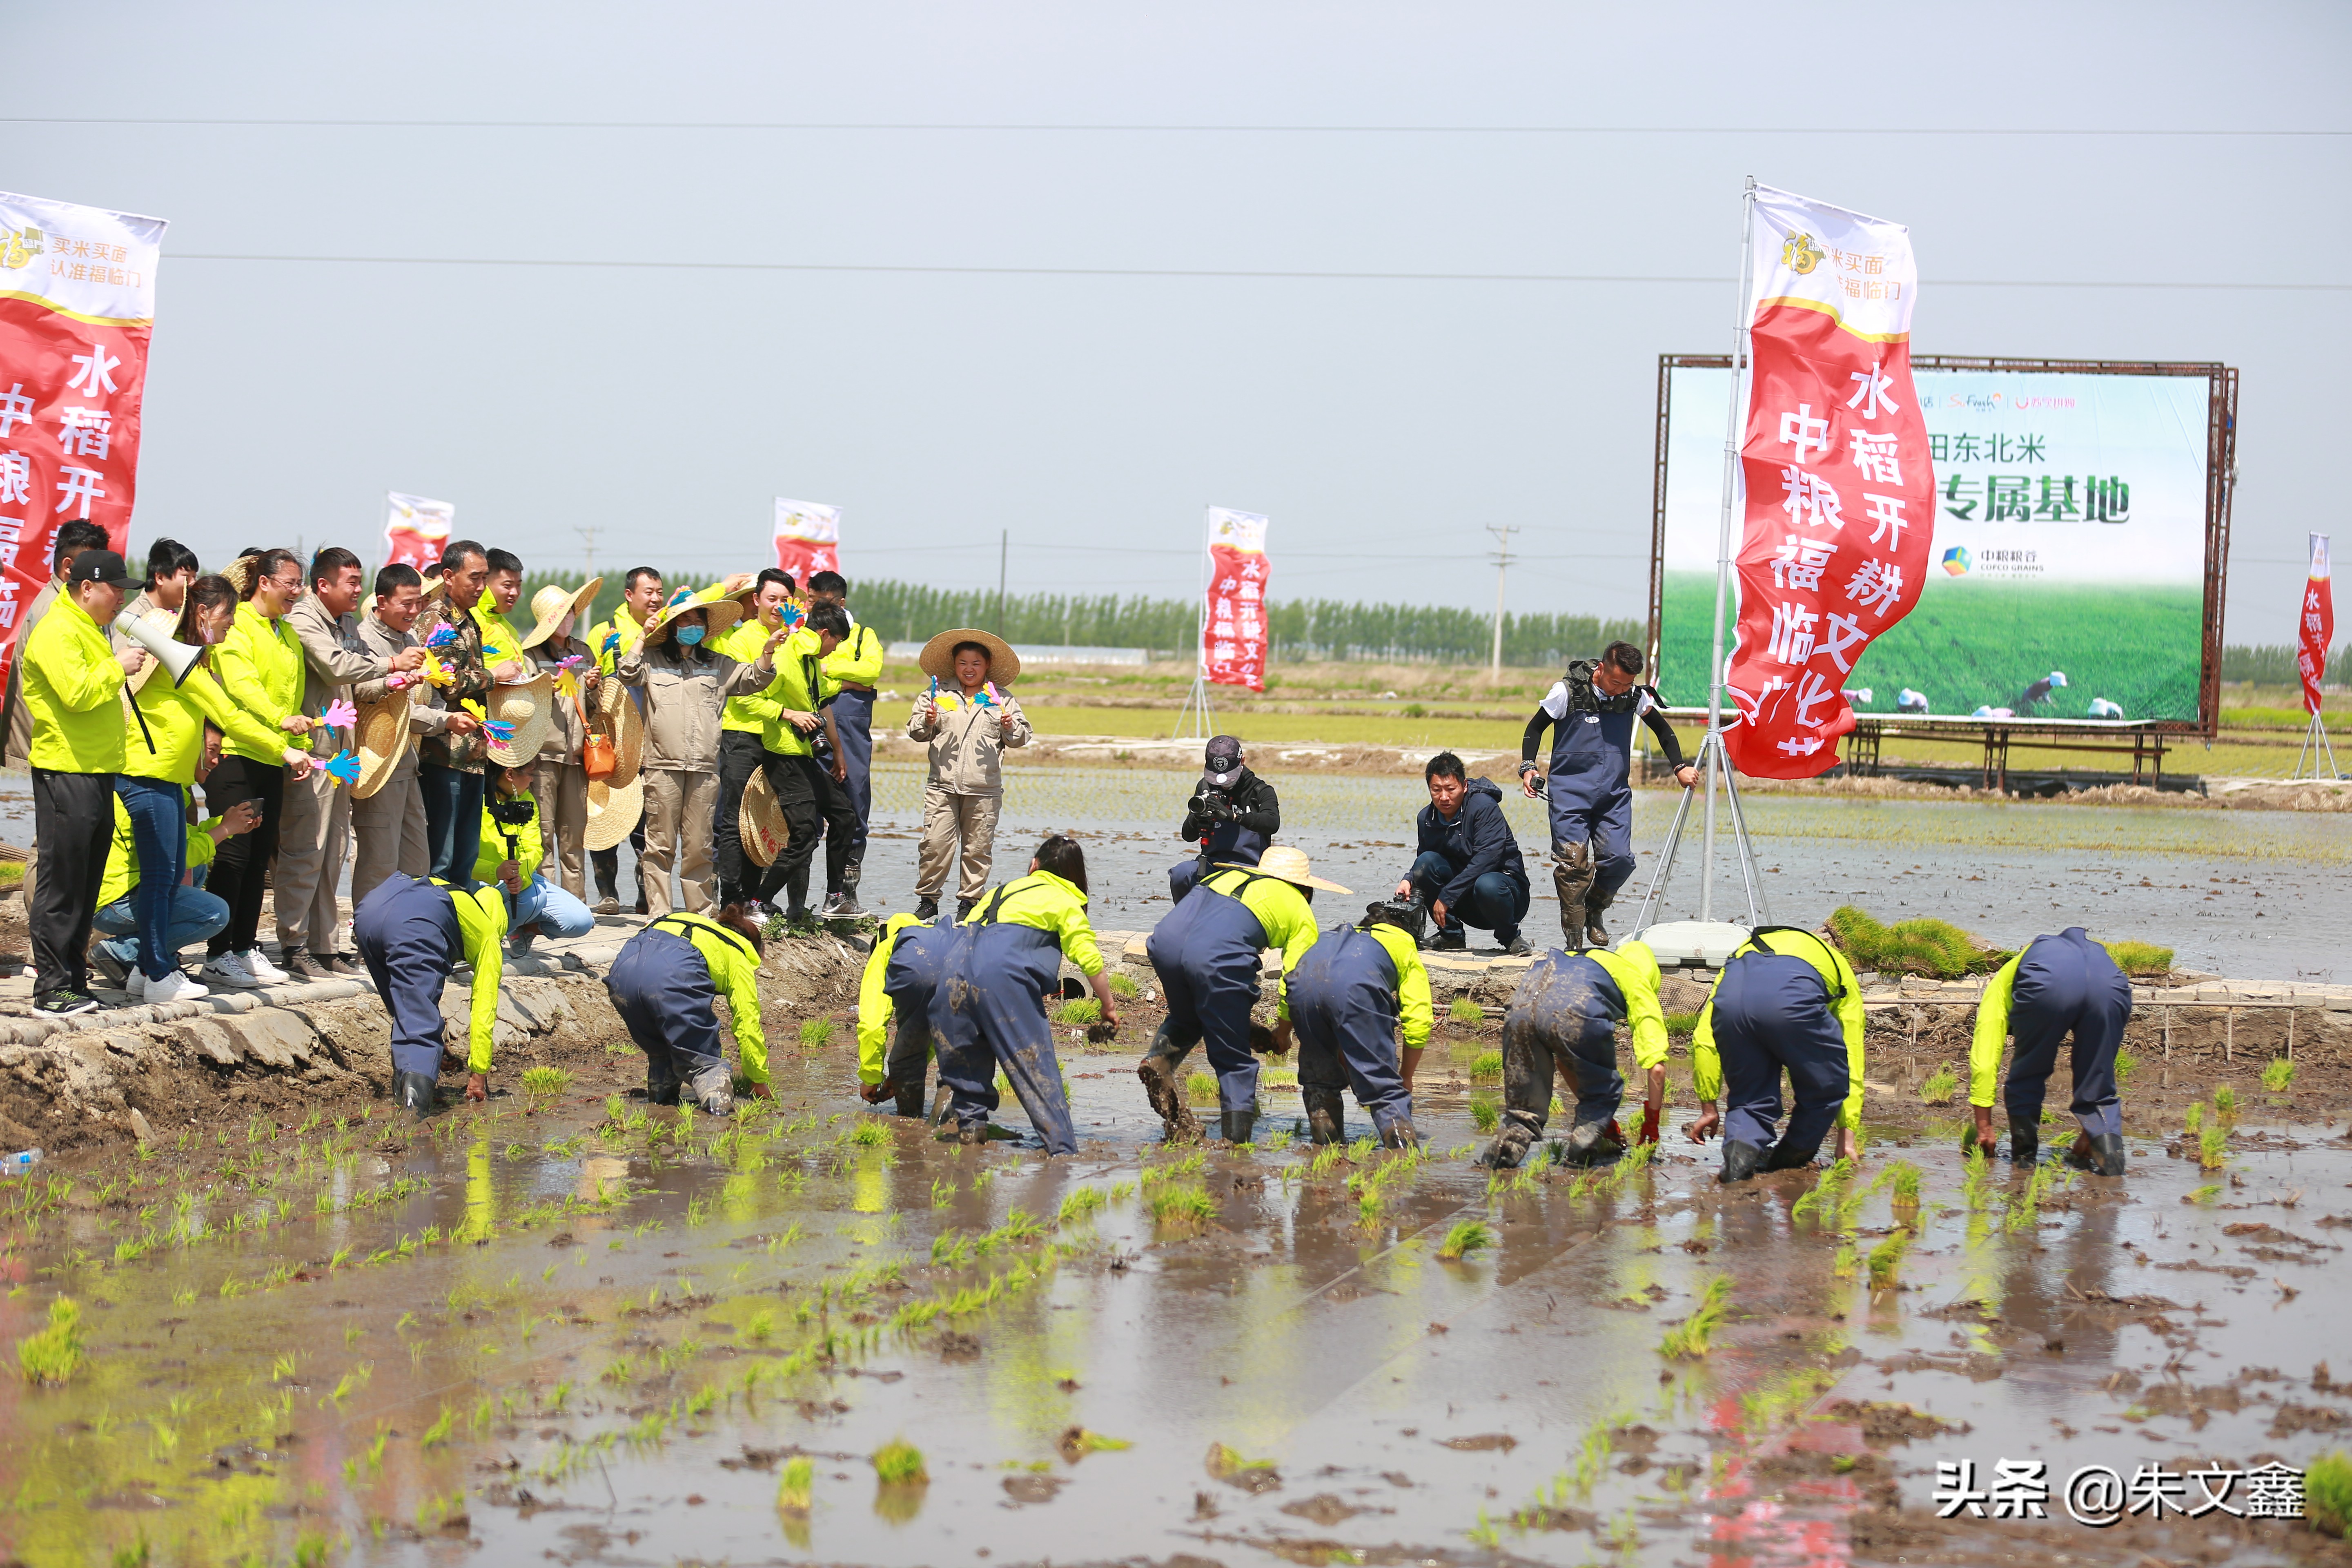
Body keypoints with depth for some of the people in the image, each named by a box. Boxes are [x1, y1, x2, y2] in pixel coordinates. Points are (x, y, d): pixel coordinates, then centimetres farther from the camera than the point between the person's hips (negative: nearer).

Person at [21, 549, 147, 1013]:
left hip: (96, 772, 10)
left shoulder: (87, 629, 20)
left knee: (85, 886, 11)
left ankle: (73, 980, 17)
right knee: (61, 883, -7)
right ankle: (52, 989, -5)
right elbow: (77, 693, -25)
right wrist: (117, 667, -15)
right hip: (65, 771, -10)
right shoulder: (58, 631, -13)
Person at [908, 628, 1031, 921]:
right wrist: (927, 723, -11)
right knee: (935, 844, -6)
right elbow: (914, 730, 10)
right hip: (942, 786, 0)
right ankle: (927, 899, 4)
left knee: (978, 848, 2)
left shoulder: (1001, 699, 9)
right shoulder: (937, 694, 10)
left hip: (984, 789, 0)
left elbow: (1022, 737, 8)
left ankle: (969, 901, 12)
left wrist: (1011, 728, -13)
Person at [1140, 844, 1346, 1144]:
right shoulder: (1301, 913, 22)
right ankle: (1236, 1142, 6)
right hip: (1219, 955, -4)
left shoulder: (1228, 874, 35)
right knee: (1234, 1061, 10)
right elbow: (1295, 980, 16)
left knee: (1186, 1019, 32)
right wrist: (1282, 1034, 33)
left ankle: (1161, 1059, 5)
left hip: (1165, 940, 4)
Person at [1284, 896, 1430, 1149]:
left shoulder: (1338, 935, 46)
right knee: (1384, 1087, 0)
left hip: (1303, 983, 4)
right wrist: (1406, 1077, 32)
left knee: (1319, 1080, 23)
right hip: (1356, 989, -4)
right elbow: (1419, 1022, 21)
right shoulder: (1406, 947, 34)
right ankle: (1404, 1147, -16)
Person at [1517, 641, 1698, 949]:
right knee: (1573, 862, -10)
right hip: (1570, 790, -3)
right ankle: (1574, 938, 1)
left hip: (1615, 794, 3)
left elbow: (1662, 729, 18)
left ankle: (1595, 911, 20)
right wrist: (1529, 767, -11)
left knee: (1619, 858, -9)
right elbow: (1536, 727, 3)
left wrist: (1679, 767, 10)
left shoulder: (1635, 695, 1)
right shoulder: (1568, 691, -8)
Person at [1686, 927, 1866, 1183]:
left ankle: (1741, 1147, -5)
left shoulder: (1743, 953, 44)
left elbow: (1704, 1039, 32)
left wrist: (1709, 1108, 37)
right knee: (1825, 1084, 24)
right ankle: (1792, 1158, 34)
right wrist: (1847, 1134, 43)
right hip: (1793, 998, -2)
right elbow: (1851, 1059, 38)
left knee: (1749, 1097, 21)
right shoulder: (1841, 973, 41)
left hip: (1731, 997, 2)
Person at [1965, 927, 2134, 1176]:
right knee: (2099, 1083, 19)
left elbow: (1984, 1060, 26)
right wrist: (2091, 1133, 53)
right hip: (2111, 985, 3)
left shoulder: (2001, 986, 38)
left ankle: (2024, 1156, 23)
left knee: (2026, 1080, 22)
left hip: (2048, 984, -3)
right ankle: (2109, 1153, 2)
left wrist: (1984, 1127, 31)